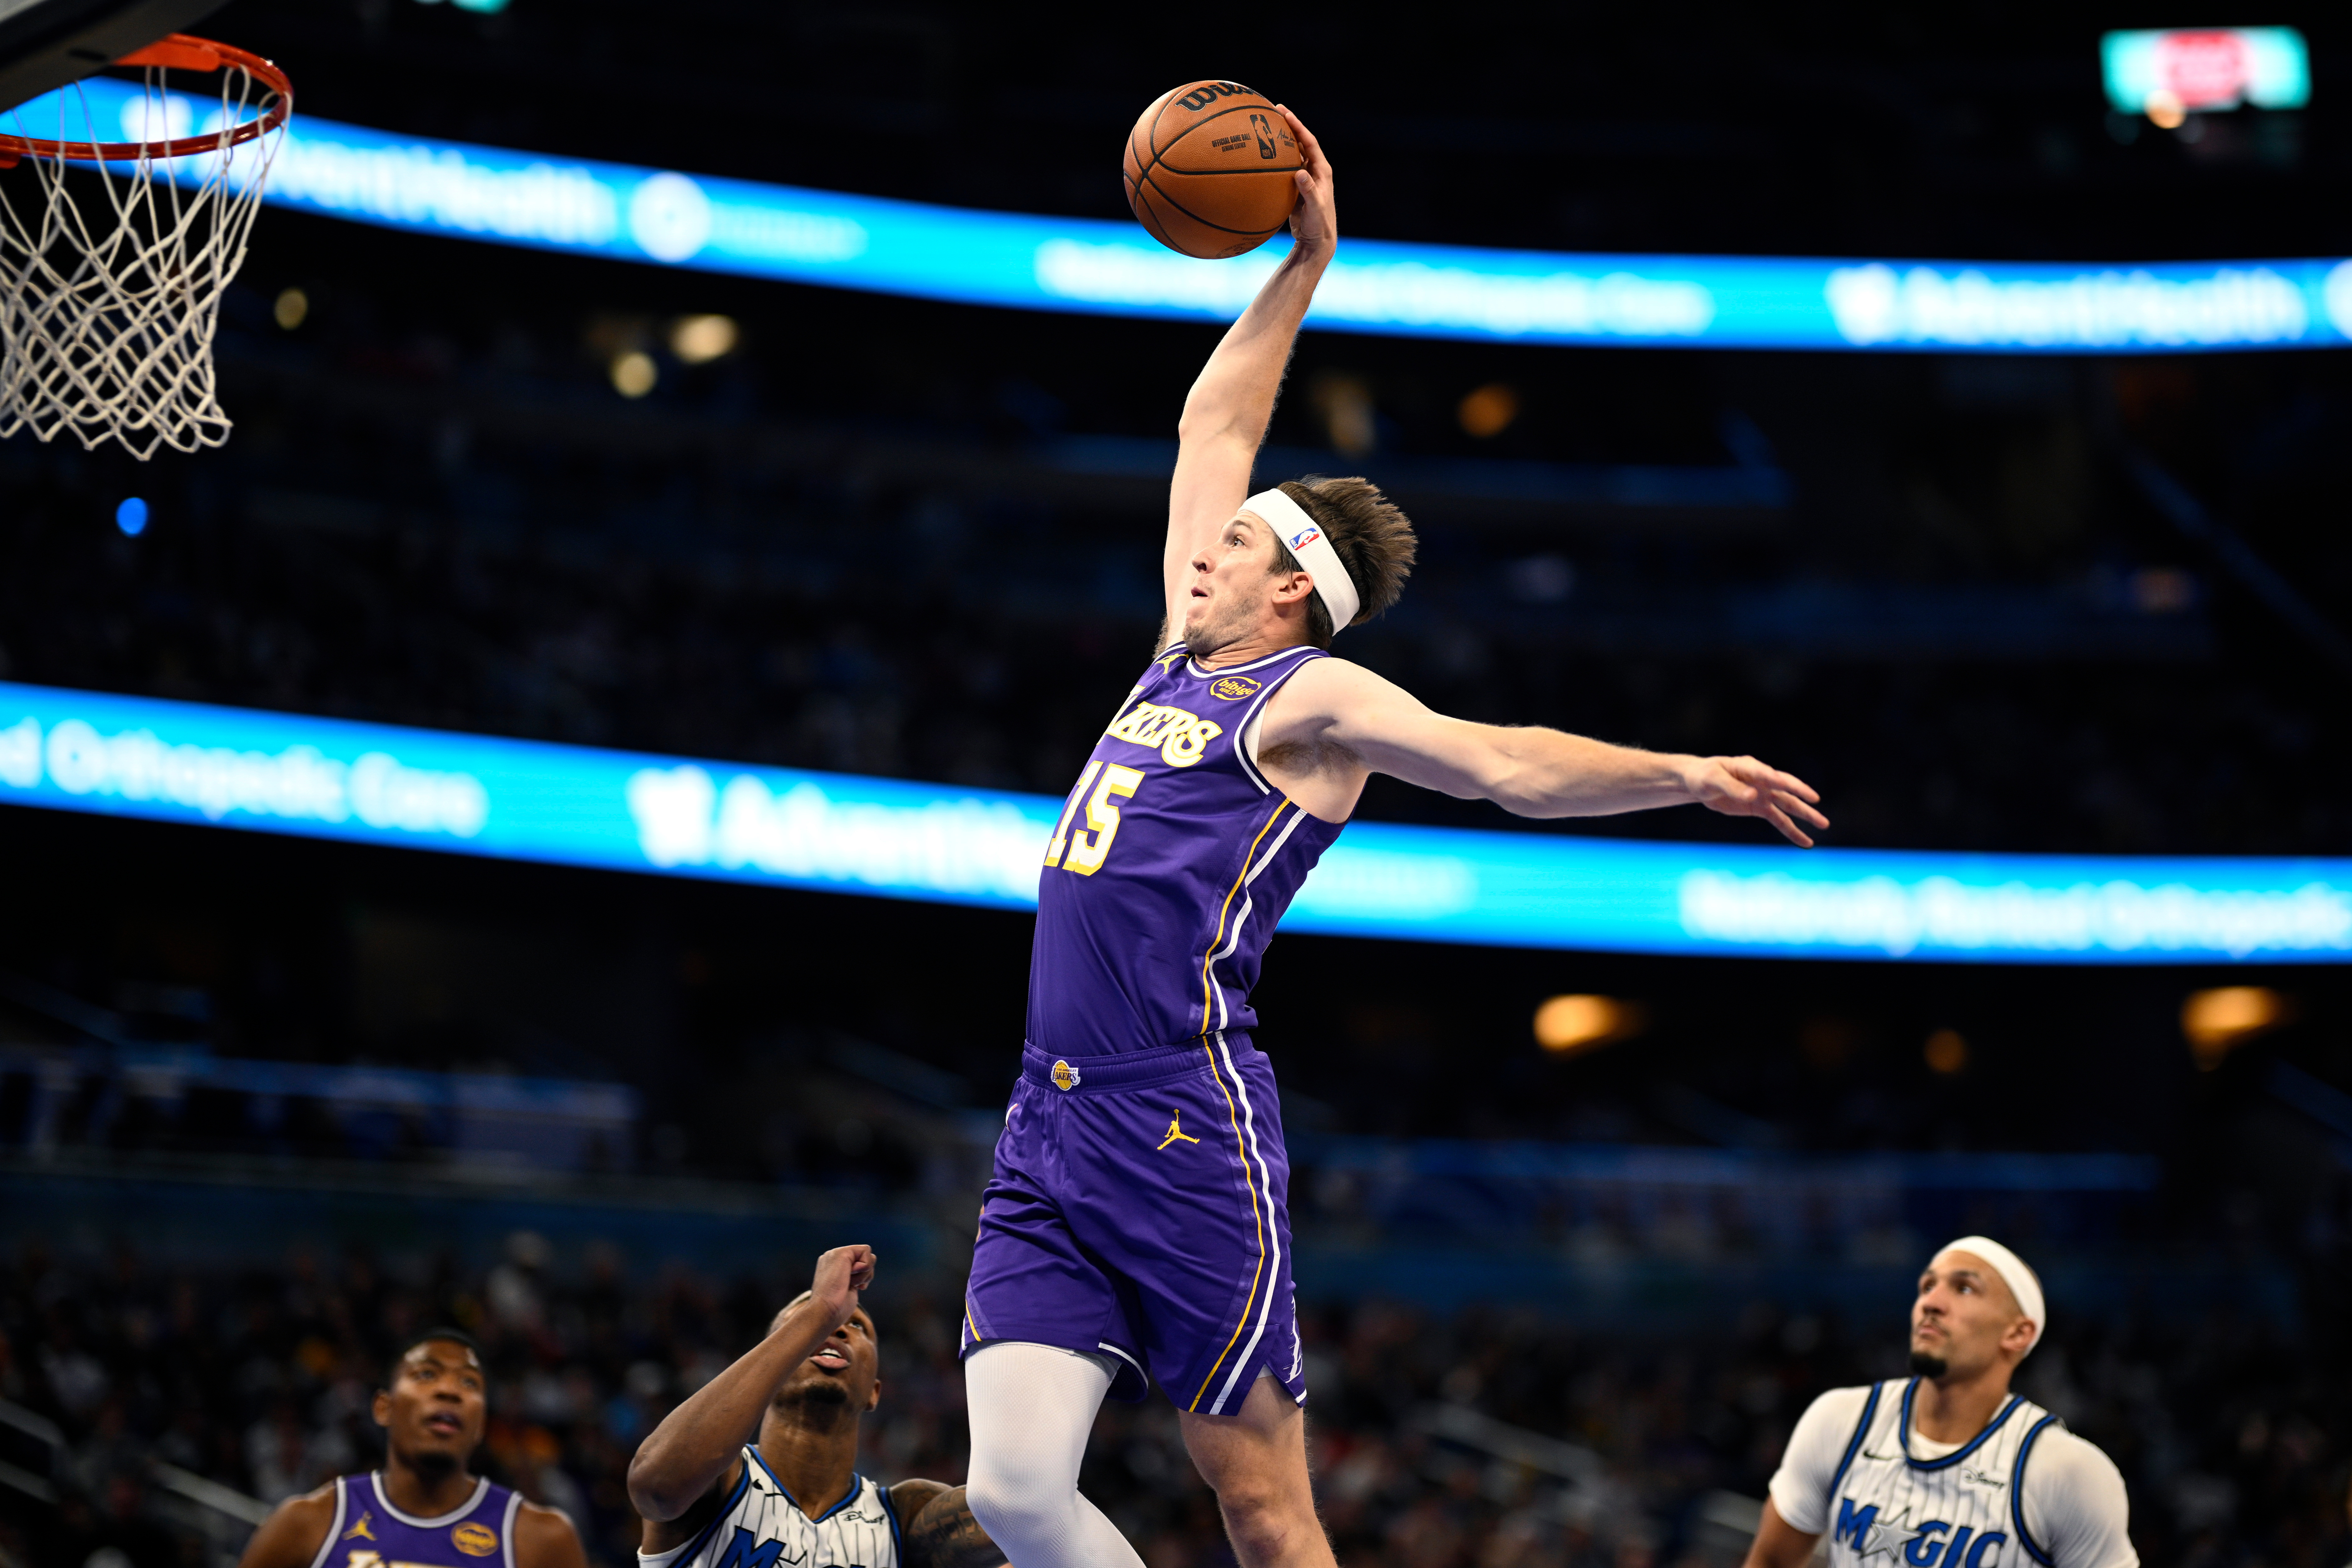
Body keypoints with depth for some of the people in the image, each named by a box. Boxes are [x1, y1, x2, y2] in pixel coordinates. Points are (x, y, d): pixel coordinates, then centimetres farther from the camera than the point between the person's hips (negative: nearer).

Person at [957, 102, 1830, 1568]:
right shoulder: (1185, 661, 20)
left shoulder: (1317, 699, 0)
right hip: (1051, 1128, 7)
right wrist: (1303, 263, 28)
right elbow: (1214, 430, 28)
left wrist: (1682, 773, -25)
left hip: (1184, 1131, -7)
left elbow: (1508, 763, -12)